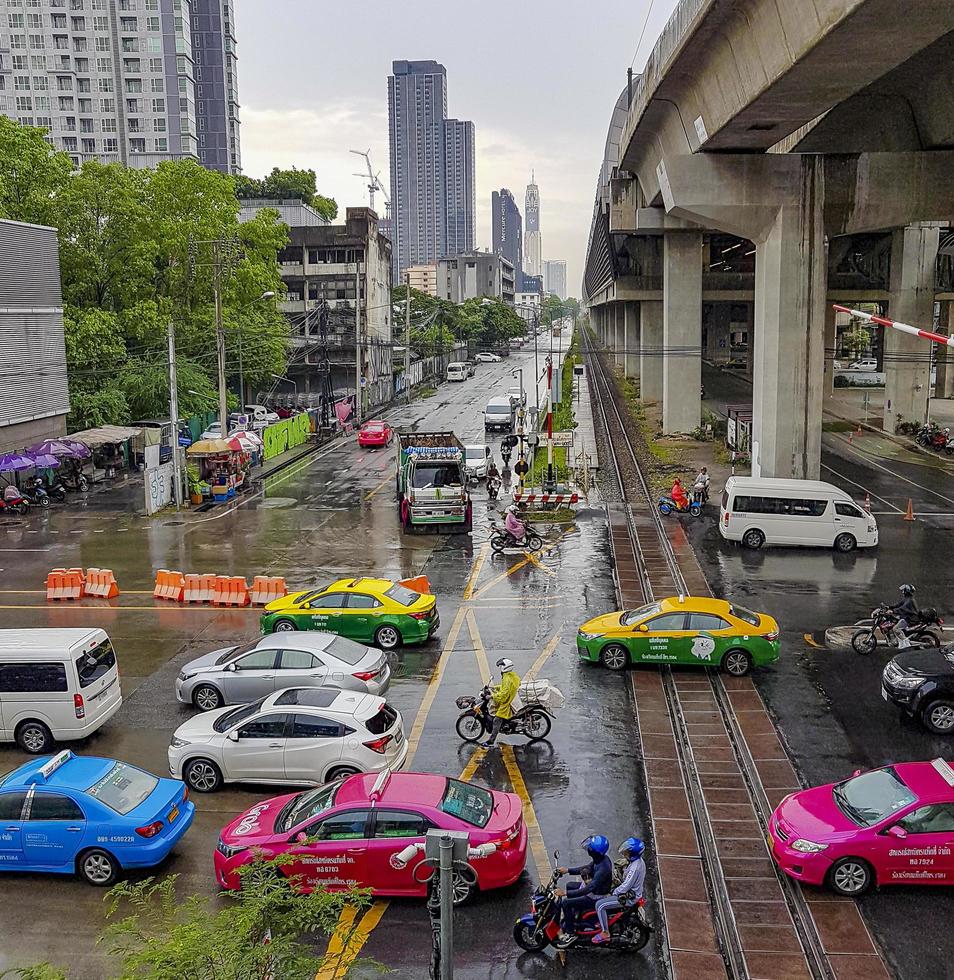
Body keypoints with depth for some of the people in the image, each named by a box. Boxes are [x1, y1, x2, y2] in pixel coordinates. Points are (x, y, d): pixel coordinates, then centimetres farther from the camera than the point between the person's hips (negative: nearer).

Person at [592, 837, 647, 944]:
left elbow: (625, 887, -28)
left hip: (629, 898, -10)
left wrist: (613, 893, -13)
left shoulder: (635, 867, -31)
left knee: (600, 905, -14)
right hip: (634, 891, 10)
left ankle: (605, 933, -6)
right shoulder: (639, 861, 1)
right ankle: (604, 922, 30)